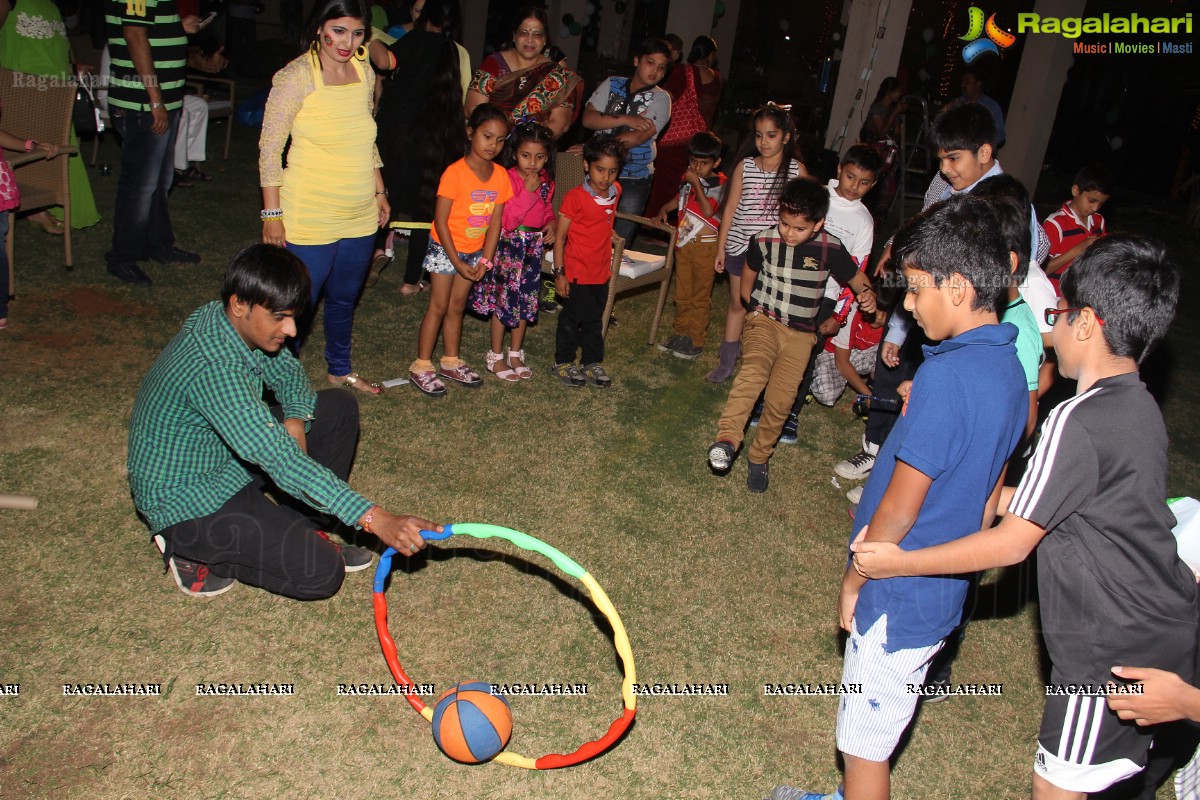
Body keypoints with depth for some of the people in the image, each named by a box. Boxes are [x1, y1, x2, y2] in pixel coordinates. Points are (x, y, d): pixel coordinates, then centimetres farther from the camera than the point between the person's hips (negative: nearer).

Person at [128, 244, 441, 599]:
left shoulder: (222, 317, -7)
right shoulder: (213, 369, -35)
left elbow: (287, 371, 10)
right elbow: (281, 462, -40)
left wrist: (296, 418, -14)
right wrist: (374, 519, -45)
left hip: (230, 458, 9)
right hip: (187, 500, -9)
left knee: (339, 407, 2)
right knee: (321, 573, -18)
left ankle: (303, 531, 8)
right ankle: (192, 549, 1)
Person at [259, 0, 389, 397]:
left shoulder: (365, 73, 6)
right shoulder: (295, 77, -13)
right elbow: (270, 148, -11)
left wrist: (379, 191, 17)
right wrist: (272, 214, -14)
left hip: (360, 215, 6)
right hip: (309, 217, -6)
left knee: (345, 298, 20)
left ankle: (340, 370, 39)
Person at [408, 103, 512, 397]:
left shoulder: (500, 176, -3)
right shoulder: (455, 173, -20)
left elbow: (495, 223, 1)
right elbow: (441, 221, -18)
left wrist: (485, 260, -5)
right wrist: (457, 262, -17)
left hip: (474, 252, 5)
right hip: (444, 249, -5)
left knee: (457, 306, 15)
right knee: (439, 306, 0)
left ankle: (451, 361, 27)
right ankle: (421, 366, 9)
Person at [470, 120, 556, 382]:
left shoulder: (546, 182, 5)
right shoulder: (508, 179, -17)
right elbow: (506, 221, -23)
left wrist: (552, 223, -2)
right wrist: (528, 192, -28)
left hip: (534, 246, 6)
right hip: (509, 245, -6)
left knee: (526, 300, 12)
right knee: (503, 300, 2)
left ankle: (515, 354, 28)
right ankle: (496, 357, 16)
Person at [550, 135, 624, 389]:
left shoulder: (615, 191, 1)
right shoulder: (575, 197, -17)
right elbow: (560, 236, -14)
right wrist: (559, 273, -15)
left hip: (601, 272, 6)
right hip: (576, 273, -6)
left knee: (594, 320, 17)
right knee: (571, 320, 8)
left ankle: (593, 363, 30)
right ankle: (563, 363, 24)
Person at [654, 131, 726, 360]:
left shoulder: (719, 184, -12)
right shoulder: (687, 178, 7)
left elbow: (708, 211, -27)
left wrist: (697, 184, -24)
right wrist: (664, 209, 12)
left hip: (704, 246, -7)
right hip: (683, 243, 7)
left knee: (700, 296, 3)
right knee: (682, 293, 16)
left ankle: (696, 341, 11)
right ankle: (681, 334, 29)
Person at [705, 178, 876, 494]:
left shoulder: (830, 248, -9)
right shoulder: (764, 240, -6)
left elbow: (858, 281, 1)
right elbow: (747, 283, 13)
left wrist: (867, 295, -20)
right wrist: (755, 306, 3)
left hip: (800, 333, 1)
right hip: (763, 320, 0)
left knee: (780, 399, -9)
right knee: (755, 368, -31)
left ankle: (759, 458, 13)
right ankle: (726, 440, -41)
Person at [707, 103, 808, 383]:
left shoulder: (797, 170, -4)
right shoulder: (745, 166, 0)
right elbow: (730, 209, 4)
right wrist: (721, 248, 4)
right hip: (741, 246, 2)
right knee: (737, 303, 12)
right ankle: (726, 361, 23)